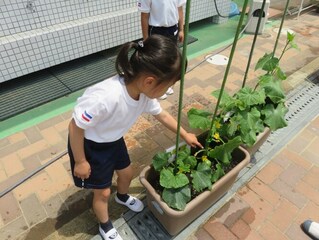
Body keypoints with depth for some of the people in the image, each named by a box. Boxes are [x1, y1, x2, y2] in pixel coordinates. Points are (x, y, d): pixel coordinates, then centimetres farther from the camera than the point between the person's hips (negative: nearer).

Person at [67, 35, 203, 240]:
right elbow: (75, 127, -28)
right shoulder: (106, 97, -43)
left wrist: (185, 135, 11)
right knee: (103, 192, 12)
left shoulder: (144, 91, -18)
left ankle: (123, 197, 60)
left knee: (127, 173, 24)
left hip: (113, 140, 6)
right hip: (89, 145, -6)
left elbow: (161, 114, 2)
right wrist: (80, 162, -15)